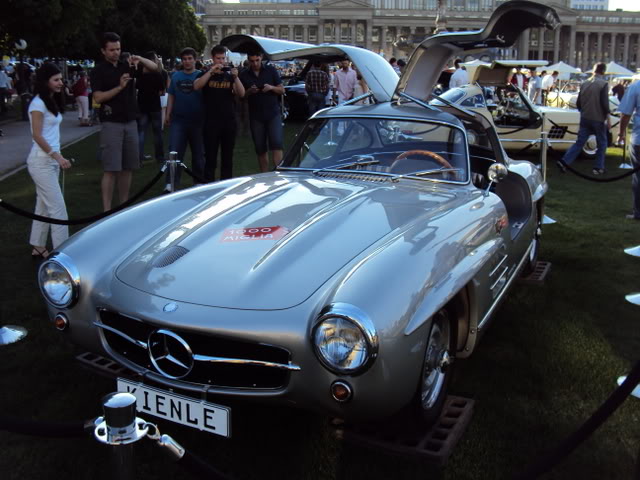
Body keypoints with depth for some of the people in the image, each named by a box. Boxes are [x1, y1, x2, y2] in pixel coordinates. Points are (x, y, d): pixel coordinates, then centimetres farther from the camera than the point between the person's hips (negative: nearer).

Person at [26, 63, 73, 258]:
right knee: (58, 208, -8)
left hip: (51, 160, 9)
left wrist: (57, 157, 12)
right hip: (41, 161, -8)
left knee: (44, 206, 12)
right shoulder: (38, 104, -13)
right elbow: (37, 136, -17)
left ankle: (38, 247, 21)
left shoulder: (52, 102, 13)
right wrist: (57, 156, -21)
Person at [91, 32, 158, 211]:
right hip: (111, 123, -5)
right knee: (111, 169, -9)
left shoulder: (126, 66, 11)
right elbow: (98, 97, -11)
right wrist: (119, 87, -20)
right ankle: (107, 210, -7)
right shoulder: (99, 71, -1)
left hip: (130, 122, 5)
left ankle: (124, 205, 16)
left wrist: (140, 59, -8)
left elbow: (154, 67, 11)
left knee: (127, 168, 7)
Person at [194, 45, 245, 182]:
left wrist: (236, 77, -18)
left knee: (227, 156, 7)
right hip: (211, 121, -2)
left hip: (230, 121, 2)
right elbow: (196, 86, -14)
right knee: (210, 156, -3)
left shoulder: (230, 75, 10)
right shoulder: (206, 74, 7)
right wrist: (211, 71, -21)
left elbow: (241, 94, -3)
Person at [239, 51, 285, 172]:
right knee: (260, 149, 6)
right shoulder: (244, 75, 7)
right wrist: (249, 91, -11)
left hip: (273, 113, -2)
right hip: (255, 116, 2)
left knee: (276, 144, -16)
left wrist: (272, 87, -14)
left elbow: (282, 90, 7)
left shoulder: (271, 70, 5)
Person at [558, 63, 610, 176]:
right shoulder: (603, 84, -11)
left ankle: (564, 161, -5)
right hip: (598, 119, -5)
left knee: (579, 142, 8)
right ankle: (598, 168, 11)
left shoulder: (585, 83, 7)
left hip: (585, 119, 5)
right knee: (601, 144, 9)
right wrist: (608, 119, -9)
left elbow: (579, 103, 12)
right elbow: (605, 103, -15)